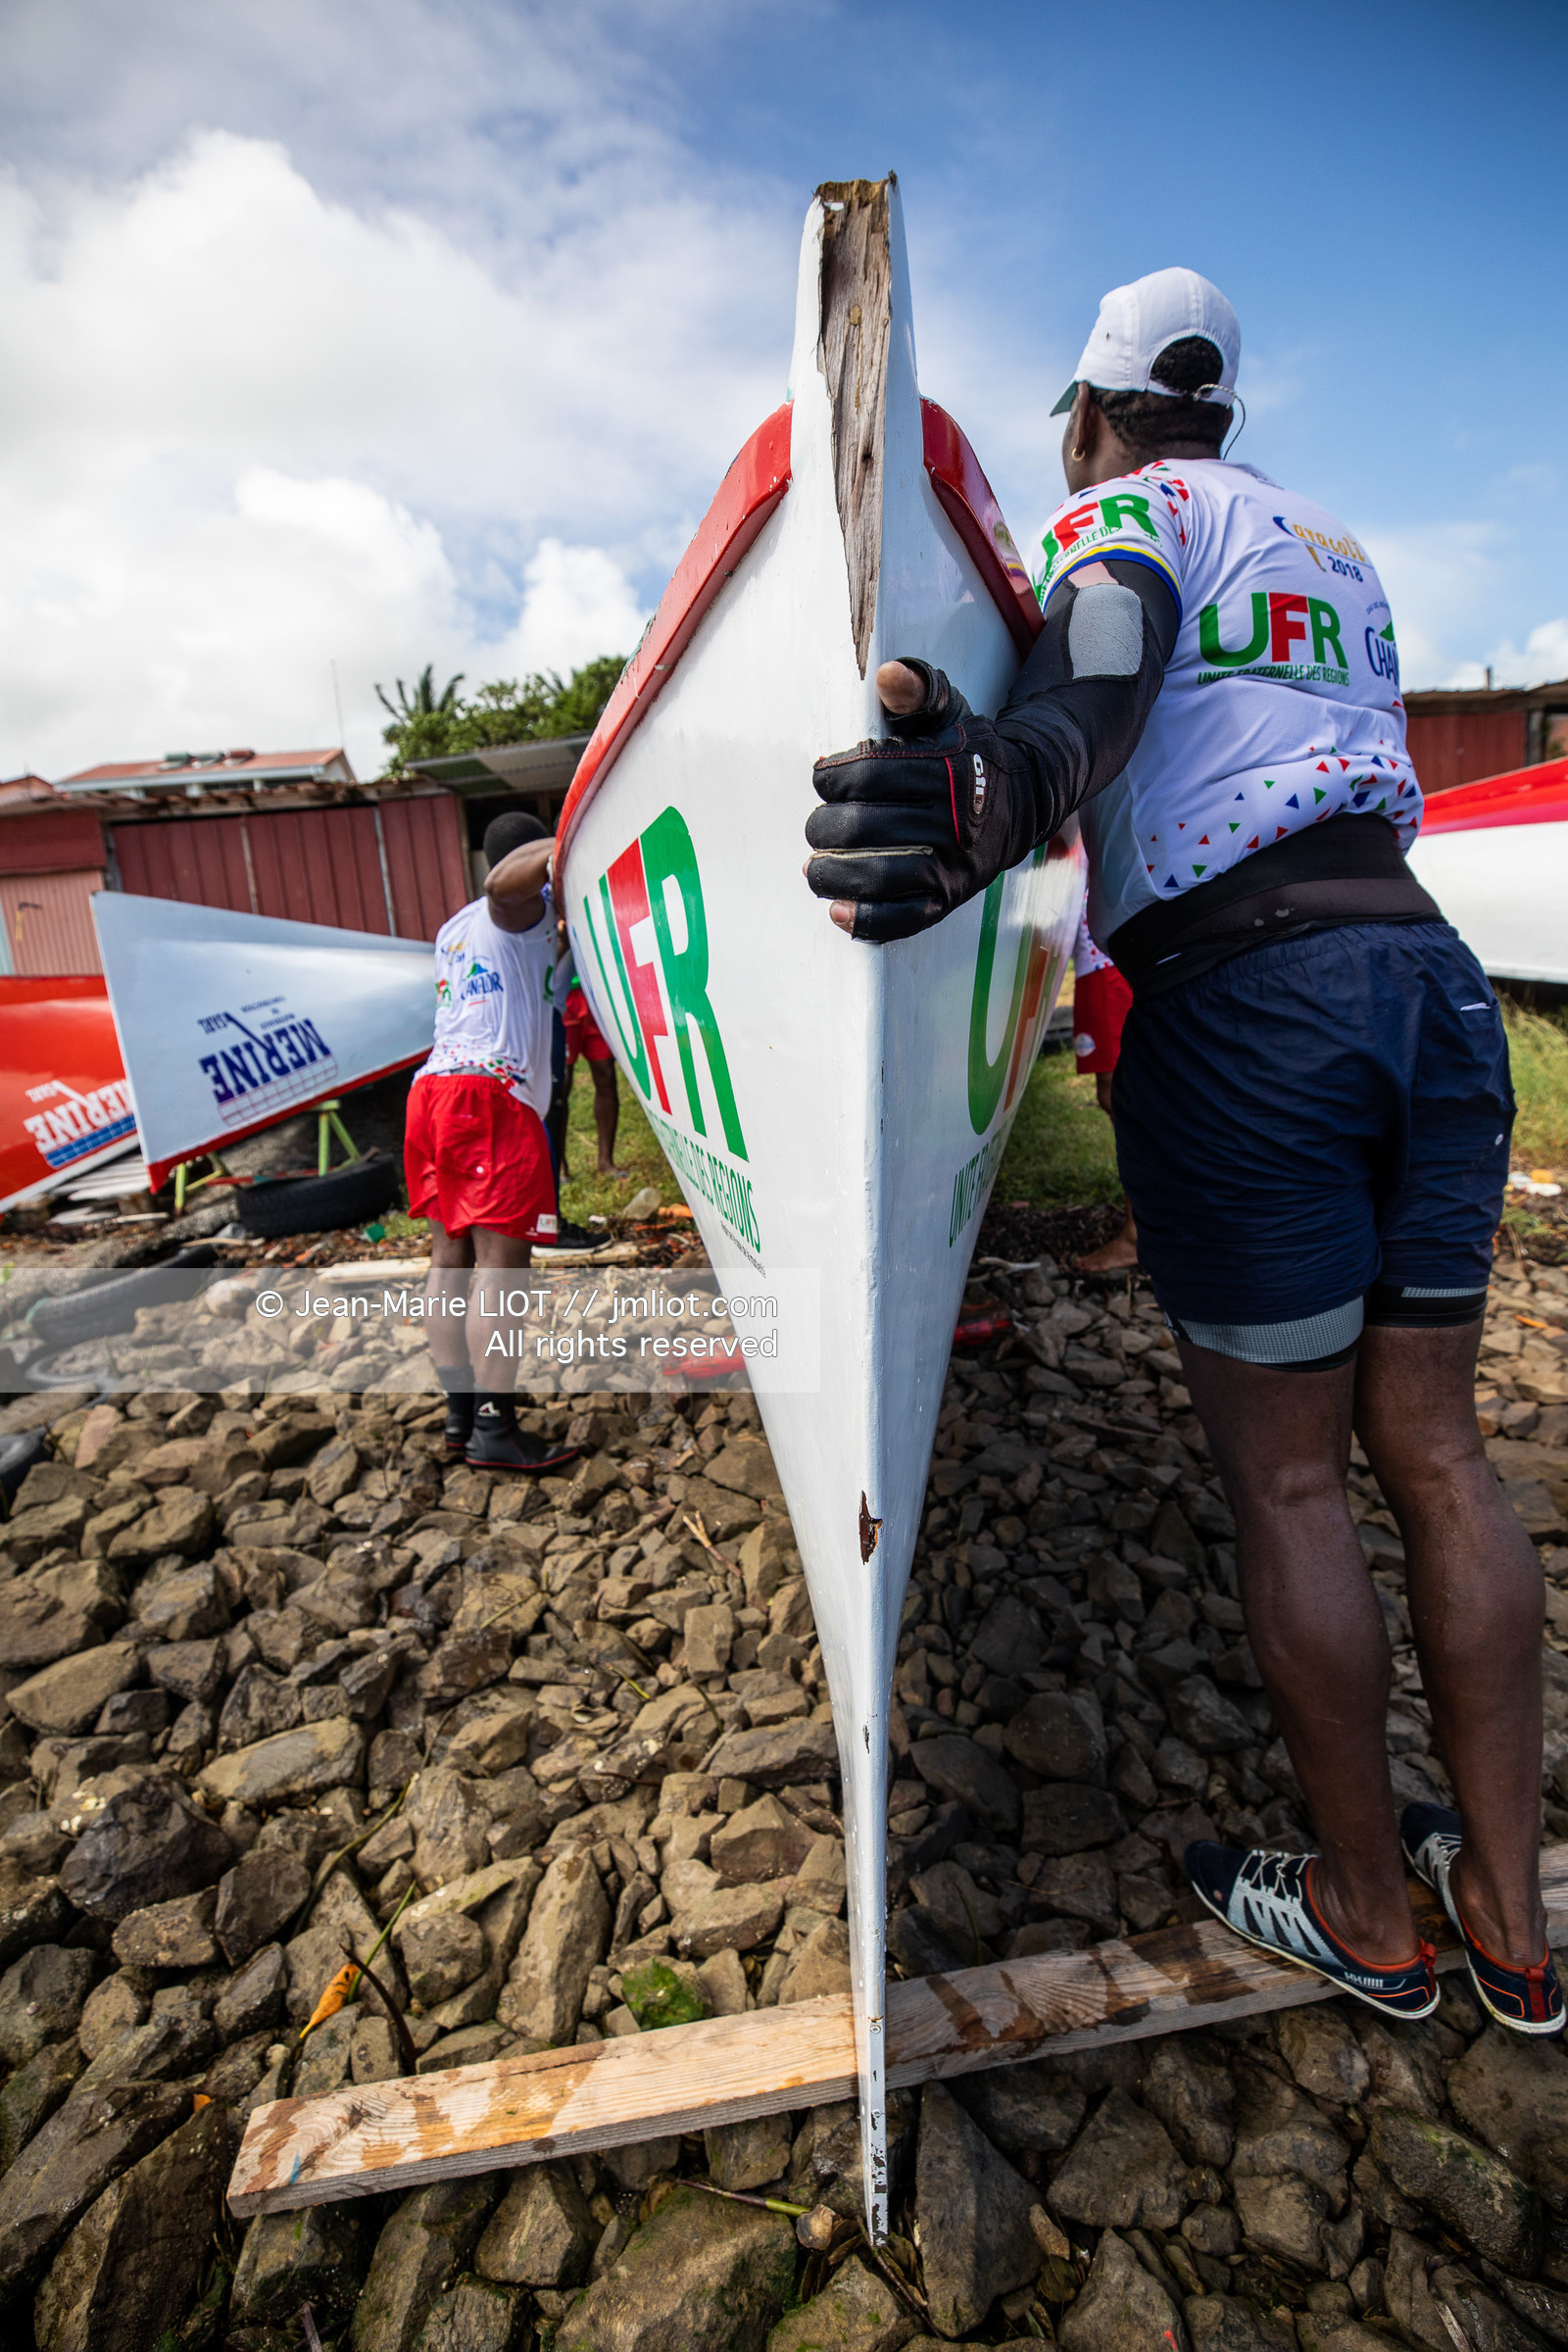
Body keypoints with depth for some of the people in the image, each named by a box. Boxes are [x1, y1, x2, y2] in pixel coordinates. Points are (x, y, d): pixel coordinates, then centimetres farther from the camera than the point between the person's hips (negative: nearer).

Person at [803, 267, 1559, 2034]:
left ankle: (1367, 1916, 23)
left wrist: (998, 793, -38)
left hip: (1241, 1009, -7)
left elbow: (1096, 691, -18)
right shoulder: (1338, 551, 29)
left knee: (1287, 1486, 4)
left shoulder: (1125, 512, 7)